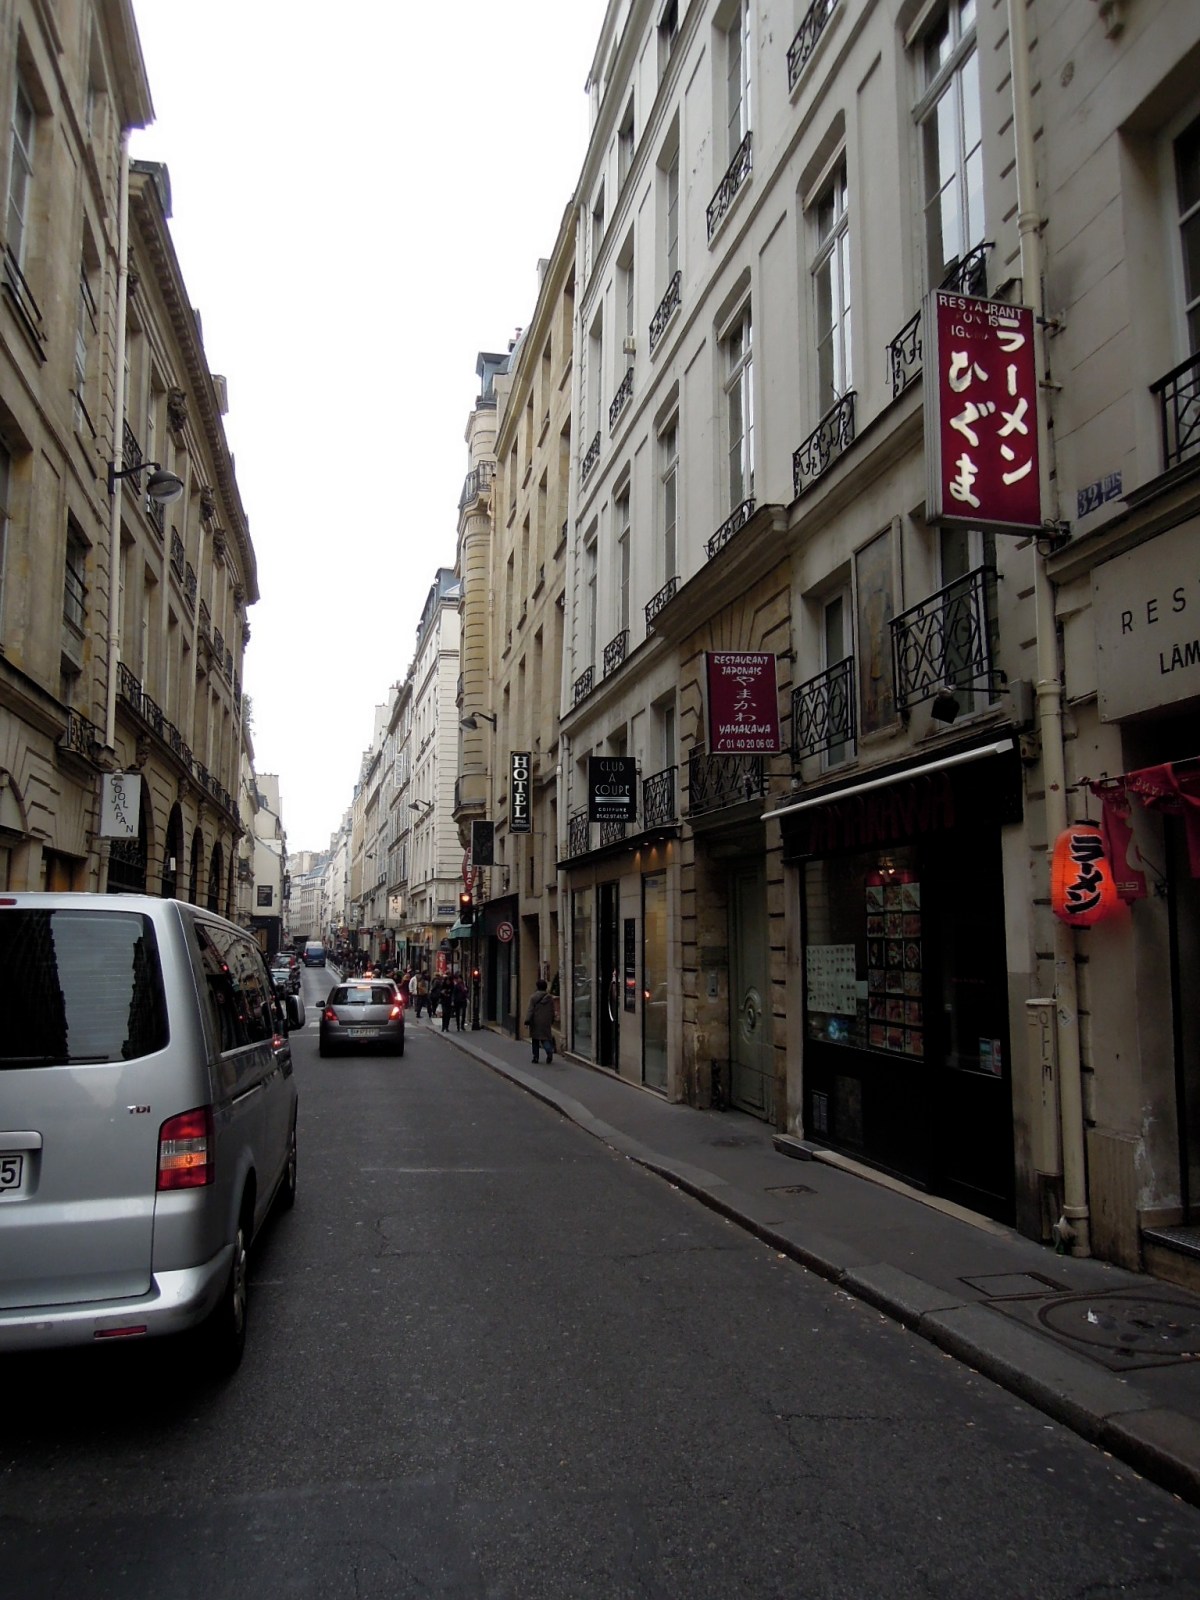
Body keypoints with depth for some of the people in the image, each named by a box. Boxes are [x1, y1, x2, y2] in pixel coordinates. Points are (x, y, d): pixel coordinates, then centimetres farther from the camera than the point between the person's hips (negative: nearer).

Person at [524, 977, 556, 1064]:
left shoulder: (533, 997, -8)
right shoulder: (550, 997, 4)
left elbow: (530, 1010, -10)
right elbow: (552, 1011, 12)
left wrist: (527, 1021, -10)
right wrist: (552, 1021, 23)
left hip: (535, 1021, -2)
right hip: (546, 1022, 2)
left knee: (535, 1039, 10)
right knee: (545, 1038, 6)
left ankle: (535, 1057, 12)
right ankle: (549, 1051, -22)